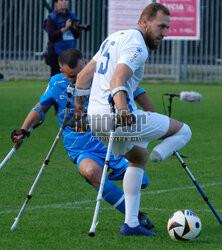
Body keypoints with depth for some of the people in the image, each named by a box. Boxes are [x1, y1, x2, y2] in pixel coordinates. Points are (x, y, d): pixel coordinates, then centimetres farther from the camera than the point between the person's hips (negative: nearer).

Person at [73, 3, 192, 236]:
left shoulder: (115, 37, 19)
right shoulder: (137, 46, -11)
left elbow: (84, 75, 23)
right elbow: (117, 81, -27)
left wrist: (79, 107, 29)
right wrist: (122, 110, -42)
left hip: (95, 118, 9)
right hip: (117, 118, -9)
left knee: (138, 156, 30)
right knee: (183, 131, 4)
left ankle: (131, 223, 22)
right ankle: (156, 156, -23)